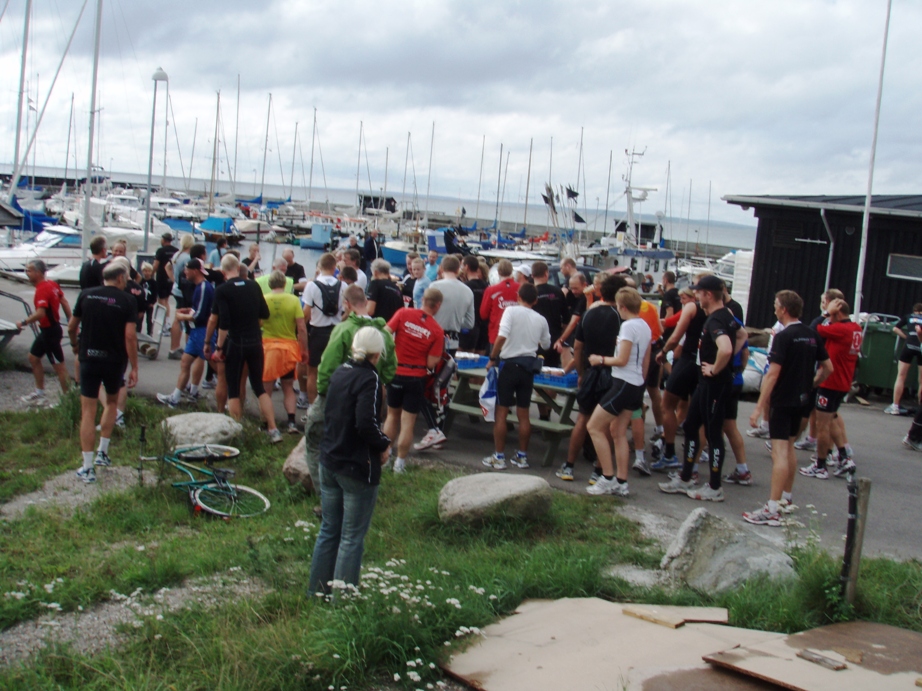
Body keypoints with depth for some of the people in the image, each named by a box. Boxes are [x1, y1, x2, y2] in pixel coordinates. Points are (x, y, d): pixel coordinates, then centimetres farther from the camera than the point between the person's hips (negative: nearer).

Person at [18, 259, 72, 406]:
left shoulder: (42, 289, -23)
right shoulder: (52, 284, 6)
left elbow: (40, 313, -33)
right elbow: (64, 302, 12)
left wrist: (24, 322, -20)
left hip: (51, 332, -10)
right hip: (46, 330, 10)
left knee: (58, 365, -1)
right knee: (33, 357, 19)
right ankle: (40, 394, 28)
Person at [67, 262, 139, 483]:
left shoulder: (86, 295, 1)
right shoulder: (127, 301, -7)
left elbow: (71, 327, 9)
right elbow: (130, 336, -14)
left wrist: (75, 345, 30)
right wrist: (134, 368, -9)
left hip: (89, 359, 1)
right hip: (115, 361, -1)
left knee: (88, 412, 3)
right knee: (112, 401, 25)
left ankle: (87, 467, 3)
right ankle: (103, 452, 22)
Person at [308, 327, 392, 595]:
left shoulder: (338, 373, 6)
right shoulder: (369, 379, -16)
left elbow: (326, 414, 12)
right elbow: (366, 424, -26)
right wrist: (384, 444, -9)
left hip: (328, 463, 7)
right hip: (358, 469, -7)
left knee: (329, 530, 19)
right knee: (352, 538, 3)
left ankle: (318, 589, 28)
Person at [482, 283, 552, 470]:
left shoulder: (511, 311, -8)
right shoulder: (541, 320, 5)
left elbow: (502, 336, -20)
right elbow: (546, 344, 18)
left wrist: (492, 359, -10)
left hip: (510, 364, -4)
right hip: (529, 366, 4)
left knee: (501, 412, 3)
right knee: (523, 414, 12)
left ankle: (499, 457, 3)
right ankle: (522, 456, 17)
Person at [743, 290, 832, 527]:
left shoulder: (783, 336, -16)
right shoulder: (811, 335, 7)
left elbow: (772, 374, -21)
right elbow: (827, 368, 13)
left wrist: (760, 407, -19)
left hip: (782, 401, -8)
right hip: (801, 401, 8)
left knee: (779, 452, -12)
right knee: (788, 447, 21)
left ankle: (773, 509, -15)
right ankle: (786, 498, 31)